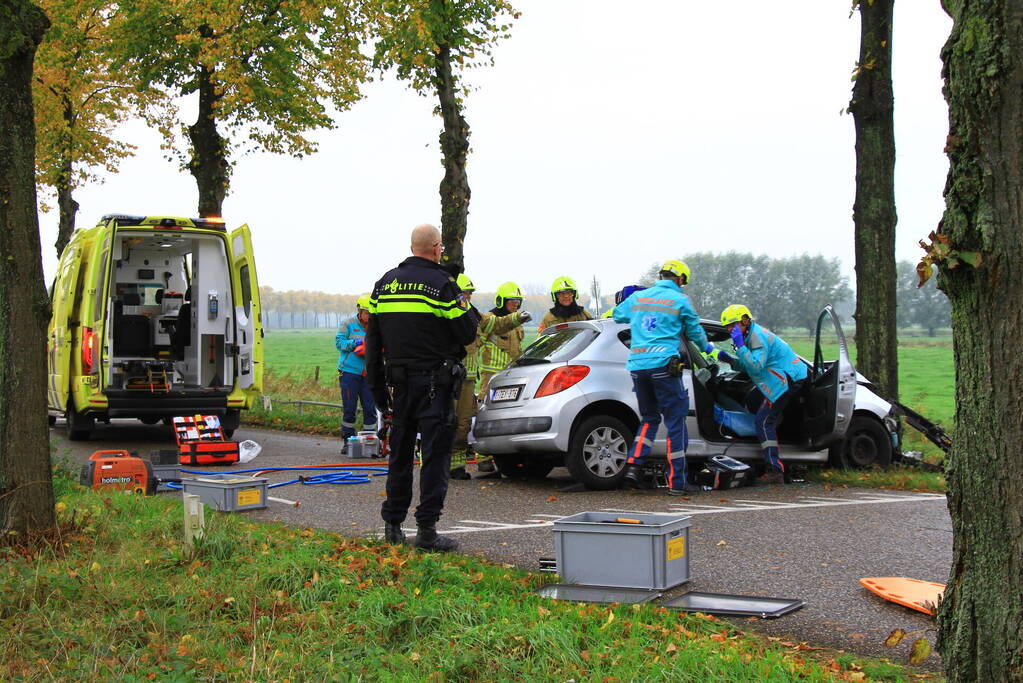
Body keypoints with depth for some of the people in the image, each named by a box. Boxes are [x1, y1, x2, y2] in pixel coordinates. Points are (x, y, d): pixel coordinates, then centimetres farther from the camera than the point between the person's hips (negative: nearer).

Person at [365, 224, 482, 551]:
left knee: (400, 452, 14)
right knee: (435, 454, -2)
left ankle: (393, 524, 18)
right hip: (434, 383, -6)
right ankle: (427, 530, -5)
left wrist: (378, 387, 18)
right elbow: (467, 332, -8)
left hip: (398, 381, 6)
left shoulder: (385, 283, 10)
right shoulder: (441, 284, -9)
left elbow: (372, 340, 13)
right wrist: (470, 309, 13)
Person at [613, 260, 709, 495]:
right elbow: (695, 332, 14)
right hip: (663, 365, -5)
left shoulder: (638, 297, 14)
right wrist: (708, 349, 35)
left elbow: (617, 315, 33)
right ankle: (676, 482, 1)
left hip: (636, 366, 5)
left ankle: (633, 466, 4)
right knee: (675, 422, 2)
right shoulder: (680, 300, 2)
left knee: (649, 418, 20)